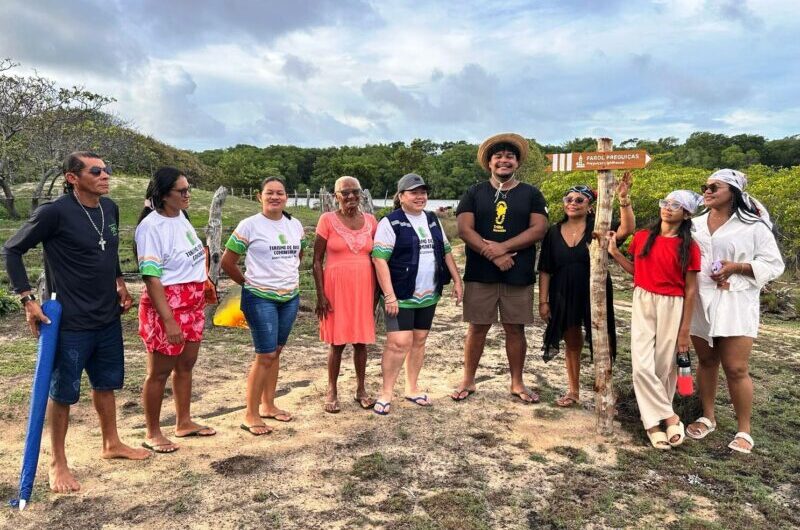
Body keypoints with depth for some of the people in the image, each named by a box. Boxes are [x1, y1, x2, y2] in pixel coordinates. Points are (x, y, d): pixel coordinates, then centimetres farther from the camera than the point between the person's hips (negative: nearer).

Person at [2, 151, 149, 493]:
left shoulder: (110, 208, 3)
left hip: (109, 318, 7)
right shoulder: (54, 212, -17)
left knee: (106, 383, 20)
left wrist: (119, 282, 15)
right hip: (71, 322, -6)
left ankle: (111, 444, 38)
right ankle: (58, 463, 25)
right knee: (63, 393, 8)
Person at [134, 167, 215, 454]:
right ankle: (153, 433, 21)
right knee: (159, 372, 5)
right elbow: (151, 278, -21)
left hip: (193, 303, 8)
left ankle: (183, 422, 33)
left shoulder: (181, 217, 7)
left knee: (185, 366, 18)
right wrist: (169, 320, -24)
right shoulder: (151, 226, -18)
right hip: (166, 305, -8)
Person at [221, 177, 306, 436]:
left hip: (291, 297, 5)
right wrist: (247, 282, 2)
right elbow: (227, 262, -4)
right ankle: (251, 414, 8)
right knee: (265, 355, -5)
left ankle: (268, 405, 27)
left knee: (276, 352, 13)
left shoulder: (295, 225, 7)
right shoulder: (249, 225, -9)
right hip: (260, 299, -5)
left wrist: (287, 276, 13)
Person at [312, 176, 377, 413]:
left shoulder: (370, 220, 6)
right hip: (336, 288, -3)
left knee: (361, 340, 8)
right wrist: (320, 294, -9)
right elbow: (317, 261, -4)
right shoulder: (327, 220, -4)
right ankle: (332, 392, 18)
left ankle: (361, 389, 23)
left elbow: (376, 259, 12)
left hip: (364, 288, 3)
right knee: (337, 341, 3)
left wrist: (376, 293, 9)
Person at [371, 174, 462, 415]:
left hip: (428, 296, 6)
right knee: (399, 342, -9)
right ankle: (386, 392, 5)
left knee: (419, 341, 12)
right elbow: (380, 260, -15)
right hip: (401, 297, -6)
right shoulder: (390, 223, -9)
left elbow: (446, 251, 18)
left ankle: (412, 388, 26)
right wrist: (389, 295, -20)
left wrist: (457, 280, 10)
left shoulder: (433, 220, 12)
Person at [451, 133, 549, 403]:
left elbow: (539, 229, -5)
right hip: (480, 274, 0)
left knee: (515, 329, 8)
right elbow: (464, 229, -5)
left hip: (519, 275, 1)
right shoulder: (474, 193, 6)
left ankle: (517, 383, 23)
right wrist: (493, 255, -16)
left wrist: (501, 247, -16)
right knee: (477, 328, 6)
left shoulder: (531, 194, 7)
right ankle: (468, 380, 20)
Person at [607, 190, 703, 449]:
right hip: (643, 303, 3)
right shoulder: (642, 237, 3)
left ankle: (655, 421, 20)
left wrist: (685, 330, -5)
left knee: (664, 366, 3)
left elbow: (691, 289, -4)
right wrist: (614, 252, 1)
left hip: (672, 307, -2)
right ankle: (669, 417, 9)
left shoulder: (689, 247, -6)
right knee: (642, 365, -6)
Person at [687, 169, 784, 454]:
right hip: (700, 302, 4)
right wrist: (708, 278, -3)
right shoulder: (695, 224, 9)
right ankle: (707, 417, 28)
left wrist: (737, 267, -16)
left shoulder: (754, 226, -3)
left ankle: (744, 430, 13)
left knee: (736, 369, -3)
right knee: (706, 361, 13)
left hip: (735, 305, -4)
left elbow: (774, 265, -2)